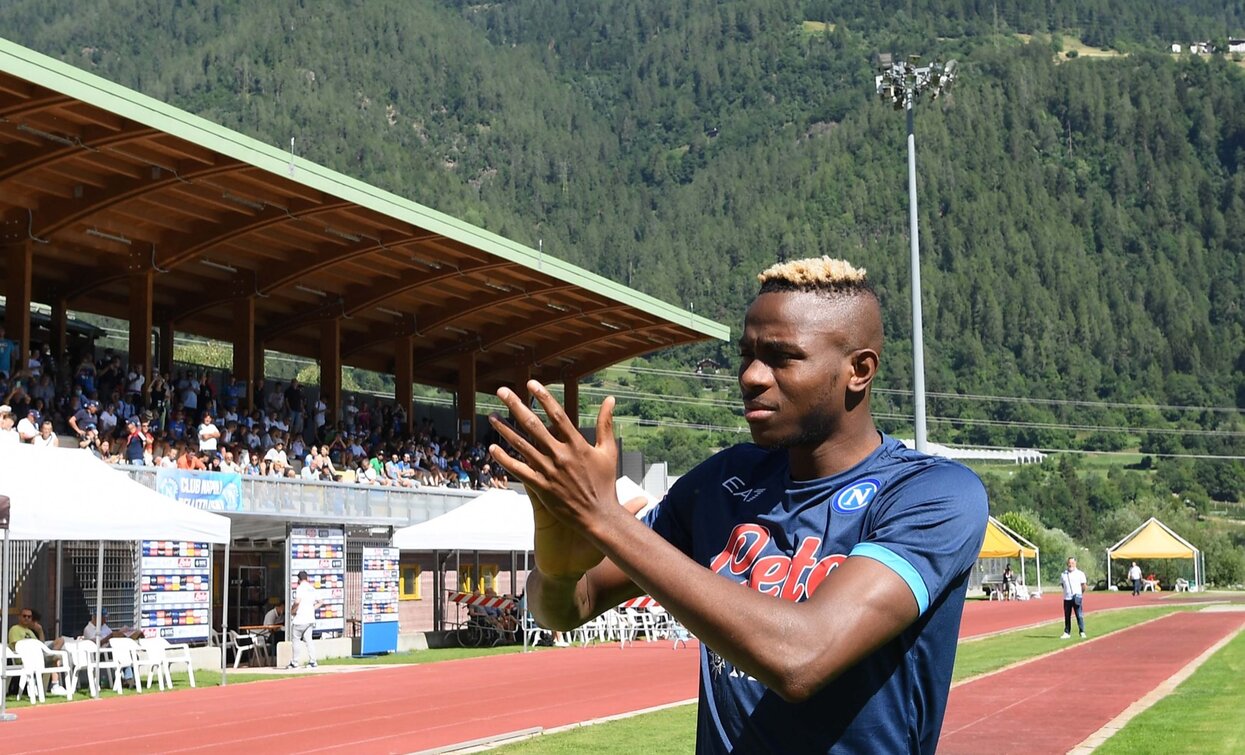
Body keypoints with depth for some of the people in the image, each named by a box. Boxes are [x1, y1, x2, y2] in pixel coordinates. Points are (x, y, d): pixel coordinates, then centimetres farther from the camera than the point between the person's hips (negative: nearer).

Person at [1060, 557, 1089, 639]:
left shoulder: (1080, 574, 2)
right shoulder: (1063, 574, 10)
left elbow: (1083, 586, 5)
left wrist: (1080, 594, 0)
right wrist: (1067, 592, 8)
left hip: (1077, 598, -3)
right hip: (1067, 598, 3)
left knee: (1080, 616, -6)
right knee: (1067, 616, 6)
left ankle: (1082, 632, -2)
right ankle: (1067, 633, 12)